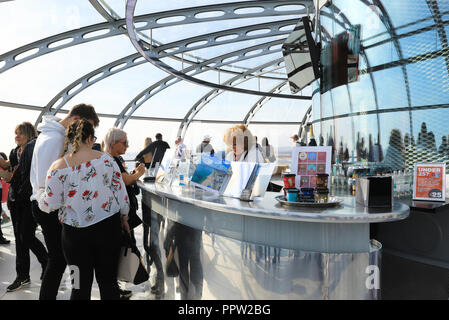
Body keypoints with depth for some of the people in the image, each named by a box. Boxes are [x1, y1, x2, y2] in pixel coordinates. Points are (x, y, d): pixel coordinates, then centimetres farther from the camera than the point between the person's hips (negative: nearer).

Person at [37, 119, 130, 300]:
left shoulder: (58, 167, -9)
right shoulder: (106, 159, -6)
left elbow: (50, 205, -4)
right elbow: (121, 192, -2)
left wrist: (40, 193, 19)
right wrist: (124, 218, 13)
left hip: (75, 232, 0)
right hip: (108, 226, 1)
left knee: (81, 285, 13)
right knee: (108, 281, 12)